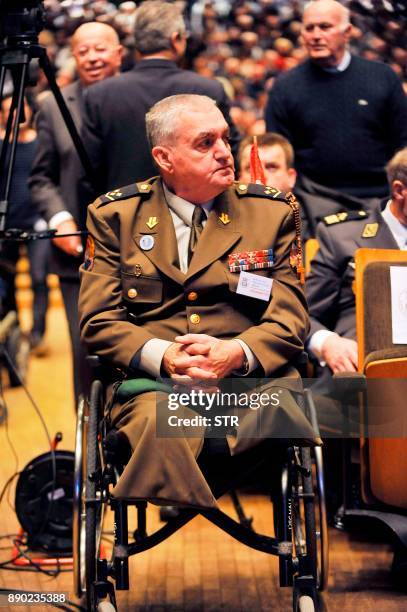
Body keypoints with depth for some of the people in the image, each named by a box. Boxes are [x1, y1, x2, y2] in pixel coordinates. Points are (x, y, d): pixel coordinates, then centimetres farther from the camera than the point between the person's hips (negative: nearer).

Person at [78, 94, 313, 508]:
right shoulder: (114, 215, 12)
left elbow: (289, 319, 9)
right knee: (162, 430, -38)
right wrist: (162, 356, -13)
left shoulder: (272, 211, 14)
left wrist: (237, 353, -13)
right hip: (151, 382, -2)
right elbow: (98, 320, 7)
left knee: (288, 416, -34)